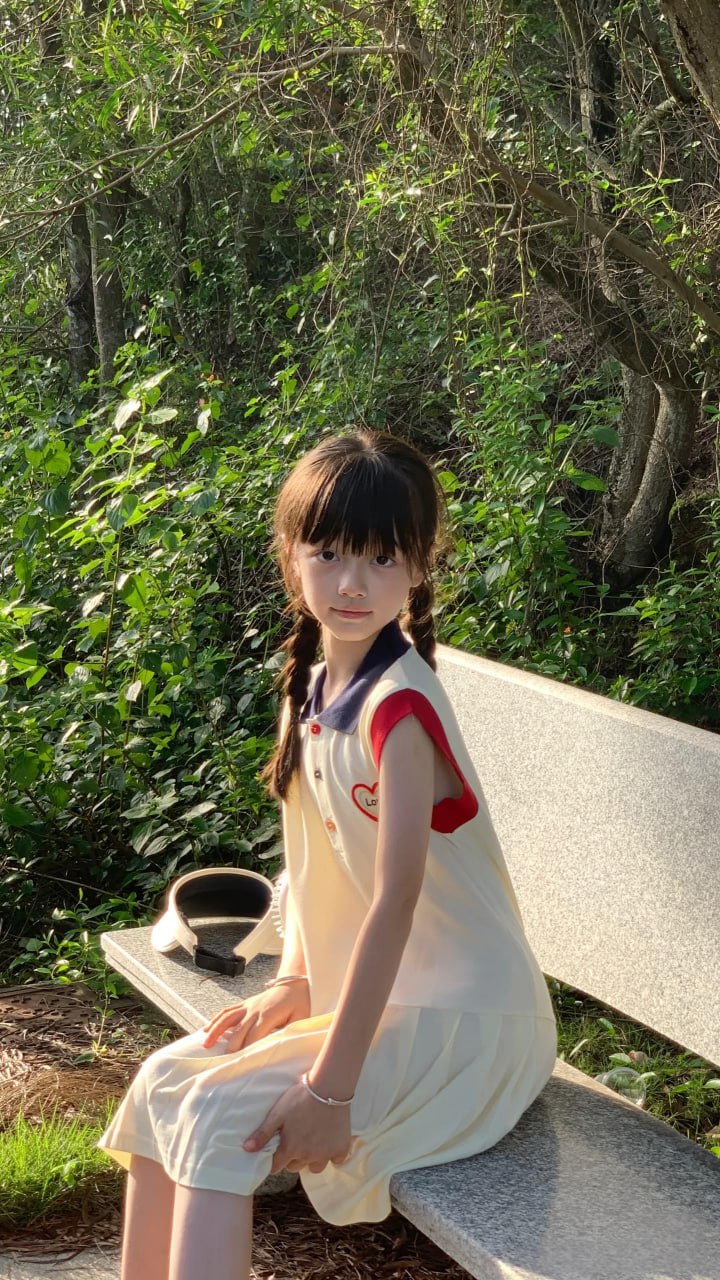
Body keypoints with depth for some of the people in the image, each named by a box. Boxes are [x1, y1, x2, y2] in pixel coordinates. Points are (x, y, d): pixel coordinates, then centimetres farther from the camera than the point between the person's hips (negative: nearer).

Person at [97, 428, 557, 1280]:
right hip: (371, 996, 8)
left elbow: (395, 897, -26)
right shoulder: (313, 688, 4)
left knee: (215, 1117, -19)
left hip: (458, 1021, -8)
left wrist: (330, 1088, -25)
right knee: (164, 1081, 2)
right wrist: (293, 984, 2)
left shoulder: (397, 705, -22)